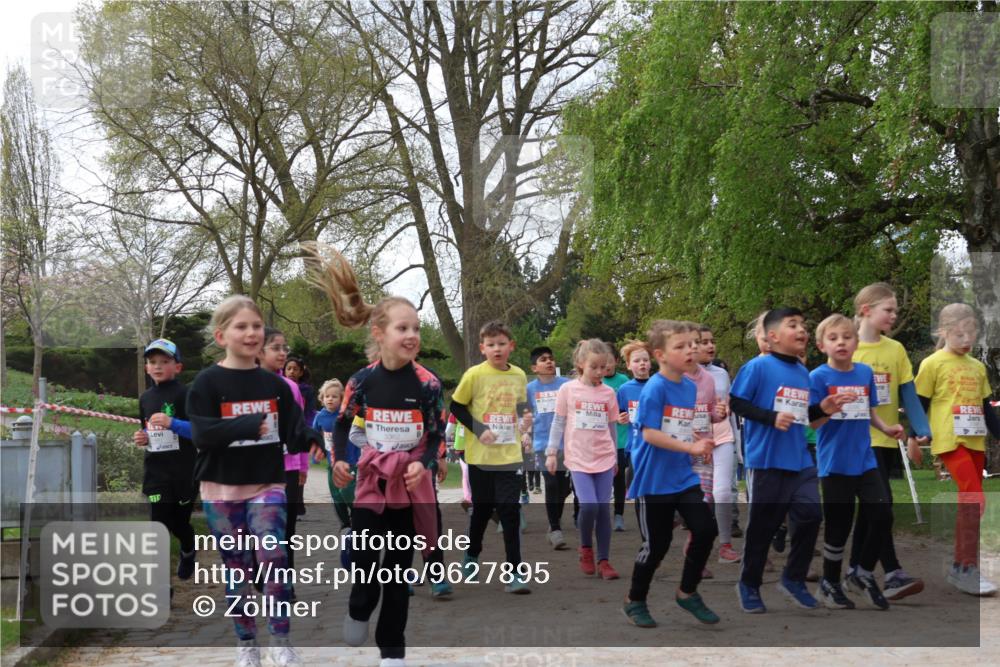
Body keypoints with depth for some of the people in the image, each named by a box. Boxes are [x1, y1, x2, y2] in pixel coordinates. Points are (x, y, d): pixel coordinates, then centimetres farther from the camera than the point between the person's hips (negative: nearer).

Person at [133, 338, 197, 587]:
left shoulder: (184, 394, -9)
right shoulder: (145, 398, 10)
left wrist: (172, 423, -29)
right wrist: (141, 439, 2)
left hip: (184, 472, -4)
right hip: (156, 471, 4)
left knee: (179, 522, 12)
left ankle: (188, 552, 46)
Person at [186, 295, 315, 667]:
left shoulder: (274, 385, 4)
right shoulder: (207, 383, -5)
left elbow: (292, 435, 2)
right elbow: (202, 435, -16)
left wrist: (311, 439, -21)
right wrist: (249, 426, -27)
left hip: (267, 487, 1)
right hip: (221, 491, -1)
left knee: (274, 559, -14)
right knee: (237, 569, 6)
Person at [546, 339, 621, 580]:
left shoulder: (609, 392, 5)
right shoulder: (568, 389, -2)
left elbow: (613, 427, 14)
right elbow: (558, 423, 3)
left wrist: (615, 456, 18)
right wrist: (552, 452, 0)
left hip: (604, 458, 3)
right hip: (579, 458, -2)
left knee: (604, 508, 1)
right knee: (588, 506, -15)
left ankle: (603, 560, 11)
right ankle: (586, 548, 12)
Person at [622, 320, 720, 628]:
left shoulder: (690, 387, 6)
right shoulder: (654, 388, -17)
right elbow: (650, 434, -22)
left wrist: (700, 446, 3)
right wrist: (691, 447, -24)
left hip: (684, 476, 6)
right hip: (654, 480, -6)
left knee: (706, 529, -3)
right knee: (656, 544, 3)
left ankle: (687, 593, 17)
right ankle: (634, 601, 25)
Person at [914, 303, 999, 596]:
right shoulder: (933, 364, -3)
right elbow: (919, 404, -2)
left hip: (975, 441, 6)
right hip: (949, 440, -6)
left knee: (969, 500, 8)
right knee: (974, 499, -16)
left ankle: (961, 566, 17)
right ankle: (967, 568, -11)